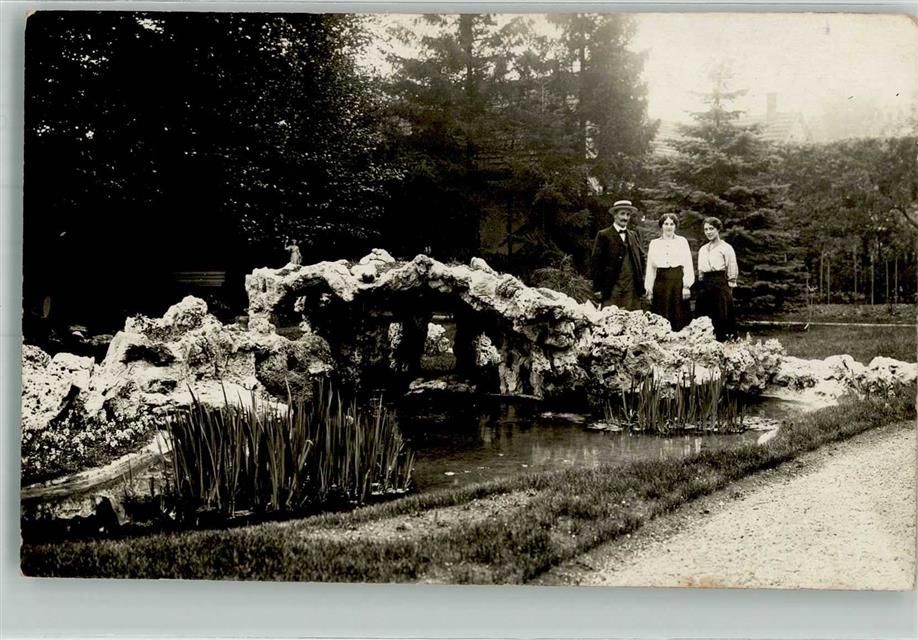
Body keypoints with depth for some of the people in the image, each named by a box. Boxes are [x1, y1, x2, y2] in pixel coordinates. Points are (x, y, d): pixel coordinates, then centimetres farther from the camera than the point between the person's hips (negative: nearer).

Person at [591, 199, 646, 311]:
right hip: (612, 287, -4)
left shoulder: (634, 236, 17)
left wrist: (641, 284, 10)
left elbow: (641, 259, 18)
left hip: (632, 287, 4)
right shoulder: (603, 235, 0)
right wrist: (597, 289, -8)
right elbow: (596, 263, -4)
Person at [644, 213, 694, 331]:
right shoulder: (654, 243, 12)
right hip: (661, 281, 1)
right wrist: (649, 289, 7)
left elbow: (688, 265, 3)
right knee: (662, 318, -2)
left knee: (680, 317, -3)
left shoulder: (682, 241, 8)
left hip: (678, 280, -1)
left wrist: (686, 286, -7)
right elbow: (650, 268, 12)